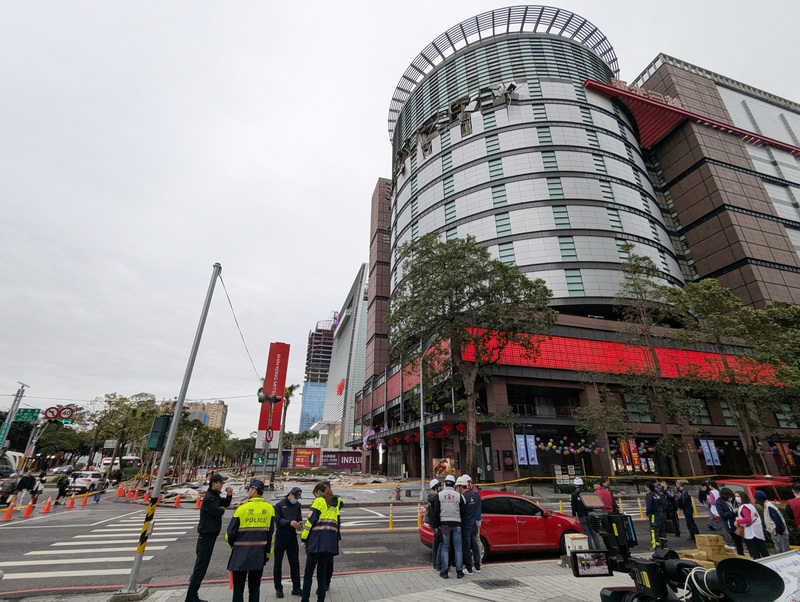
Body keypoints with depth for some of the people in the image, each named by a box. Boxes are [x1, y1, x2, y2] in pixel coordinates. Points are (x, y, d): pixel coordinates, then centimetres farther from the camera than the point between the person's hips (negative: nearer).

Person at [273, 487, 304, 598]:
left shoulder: (298, 505, 7)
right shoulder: (279, 505, -5)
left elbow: (299, 519, 5)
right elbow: (278, 520, -15)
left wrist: (299, 525, -18)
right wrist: (290, 522, -29)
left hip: (292, 538, 3)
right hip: (280, 537, -3)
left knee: (295, 563, 6)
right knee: (277, 564, 7)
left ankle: (296, 588, 18)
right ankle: (278, 589, 23)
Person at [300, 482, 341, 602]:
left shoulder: (319, 501, -3)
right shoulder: (336, 502, 16)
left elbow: (310, 519, -8)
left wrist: (304, 539, -3)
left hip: (317, 539, -5)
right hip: (331, 541, 5)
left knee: (309, 571, 7)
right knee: (322, 571, 14)